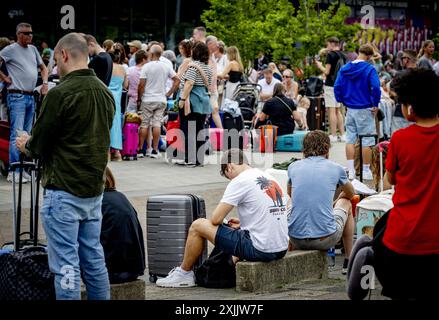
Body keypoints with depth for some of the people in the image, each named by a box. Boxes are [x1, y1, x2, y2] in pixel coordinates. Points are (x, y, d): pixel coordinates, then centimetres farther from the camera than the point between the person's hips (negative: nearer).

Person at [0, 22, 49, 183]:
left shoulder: (33, 49, 13)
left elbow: (43, 67, 23)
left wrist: (45, 83, 8)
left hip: (30, 96, 7)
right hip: (17, 96, -7)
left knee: (26, 134, 10)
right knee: (17, 134, -12)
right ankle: (13, 171, -12)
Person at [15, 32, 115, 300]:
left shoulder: (60, 94, -15)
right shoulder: (106, 93, 8)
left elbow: (39, 145, -12)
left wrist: (26, 144, 12)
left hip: (64, 192, -7)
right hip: (94, 189, 7)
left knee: (66, 265, -3)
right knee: (94, 260, 13)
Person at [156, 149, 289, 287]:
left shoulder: (239, 181, -10)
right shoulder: (271, 179, 14)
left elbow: (216, 219, -8)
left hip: (260, 250, -8)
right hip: (281, 249, 8)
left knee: (197, 226, 5)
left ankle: (184, 273, 19)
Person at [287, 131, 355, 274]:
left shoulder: (293, 167, 6)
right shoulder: (336, 168, 2)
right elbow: (350, 194, 26)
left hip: (296, 240, 2)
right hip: (326, 239, -2)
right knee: (346, 204, 29)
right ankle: (348, 262, 35)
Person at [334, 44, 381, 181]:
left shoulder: (344, 69, 4)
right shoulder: (369, 69, -12)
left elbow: (337, 87, 2)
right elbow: (375, 87, -20)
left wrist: (343, 102, 11)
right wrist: (375, 104, -8)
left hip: (350, 109, 5)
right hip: (365, 110, -5)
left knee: (350, 139, 10)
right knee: (367, 141, 4)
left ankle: (351, 170, 9)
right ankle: (366, 171, 7)